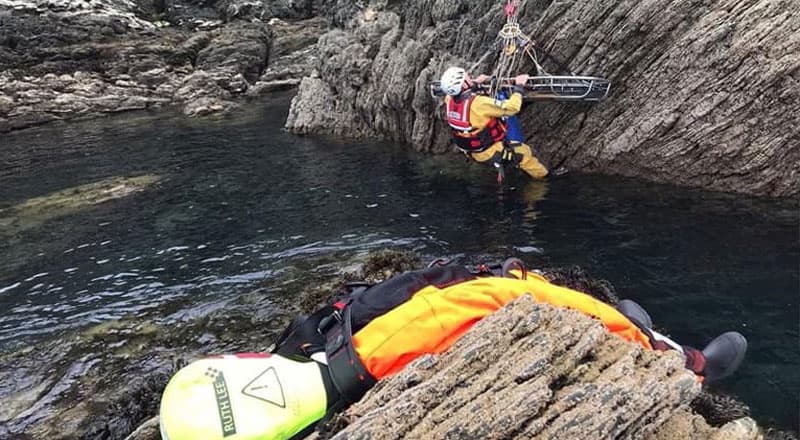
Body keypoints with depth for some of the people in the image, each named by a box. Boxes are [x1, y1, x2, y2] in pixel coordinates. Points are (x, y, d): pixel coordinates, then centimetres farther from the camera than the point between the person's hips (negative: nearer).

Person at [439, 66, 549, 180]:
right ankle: (542, 176, 26)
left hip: (470, 151, 8)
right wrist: (518, 86, -14)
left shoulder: (449, 99, -13)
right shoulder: (479, 103, -35)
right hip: (489, 152, -7)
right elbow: (512, 108, -28)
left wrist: (475, 83, 17)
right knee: (523, 151, 8)